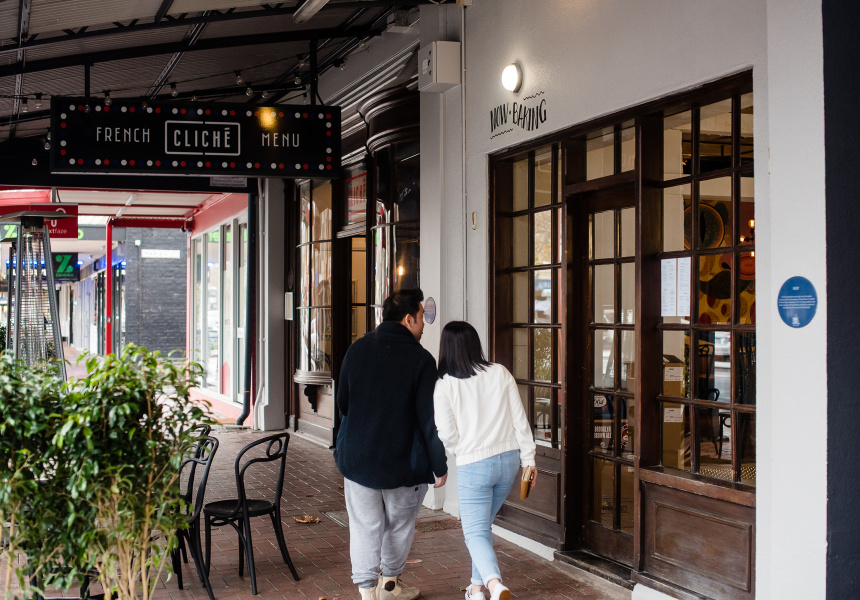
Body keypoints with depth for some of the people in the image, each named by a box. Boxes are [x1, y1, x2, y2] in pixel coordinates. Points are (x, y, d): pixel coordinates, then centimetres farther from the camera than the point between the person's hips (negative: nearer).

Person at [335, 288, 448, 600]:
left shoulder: (357, 350, 1)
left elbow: (343, 403, 10)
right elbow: (430, 419, -13)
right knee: (400, 524, 17)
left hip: (358, 457, 3)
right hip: (404, 461, -2)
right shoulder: (420, 359, -12)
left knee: (365, 526, 8)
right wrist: (439, 465, -4)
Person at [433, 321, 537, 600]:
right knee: (482, 525, 22)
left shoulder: (444, 385, -11)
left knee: (475, 532, 1)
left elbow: (447, 434, -9)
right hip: (509, 460, 5)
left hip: (474, 465, -4)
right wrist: (528, 457, 9)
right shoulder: (500, 373, -1)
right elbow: (520, 419, 1)